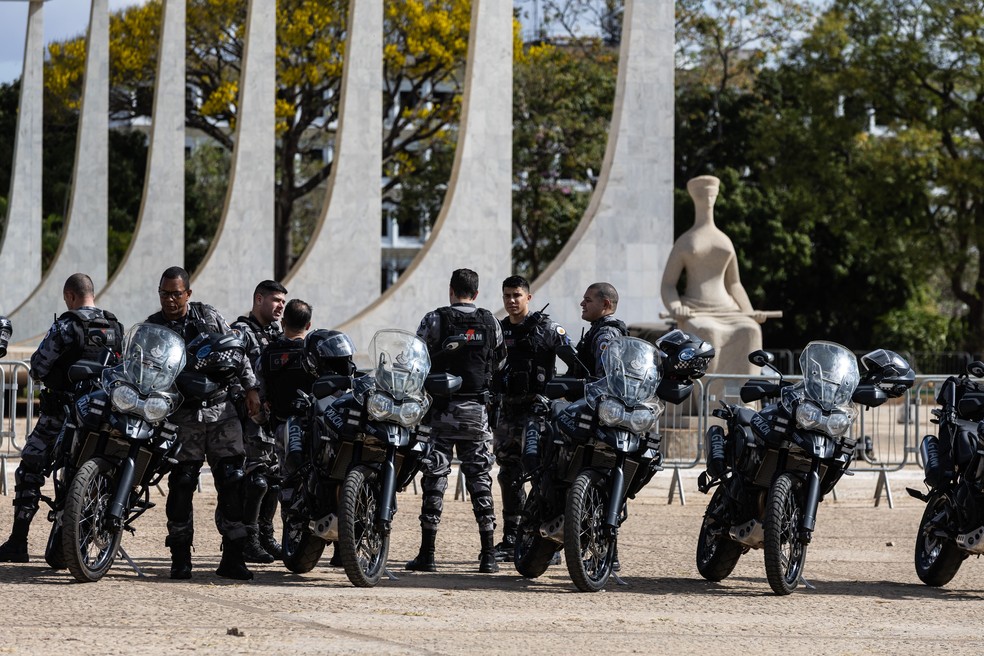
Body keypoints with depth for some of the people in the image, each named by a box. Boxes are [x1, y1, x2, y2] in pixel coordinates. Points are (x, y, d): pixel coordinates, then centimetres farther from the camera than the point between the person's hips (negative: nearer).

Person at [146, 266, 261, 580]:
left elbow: (237, 350, 14)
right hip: (183, 416, -1)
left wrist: (251, 388, 7)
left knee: (233, 481, -4)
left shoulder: (209, 316, 10)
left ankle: (232, 557, -1)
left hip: (221, 409, 1)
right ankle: (180, 557, 5)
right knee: (181, 484, -5)